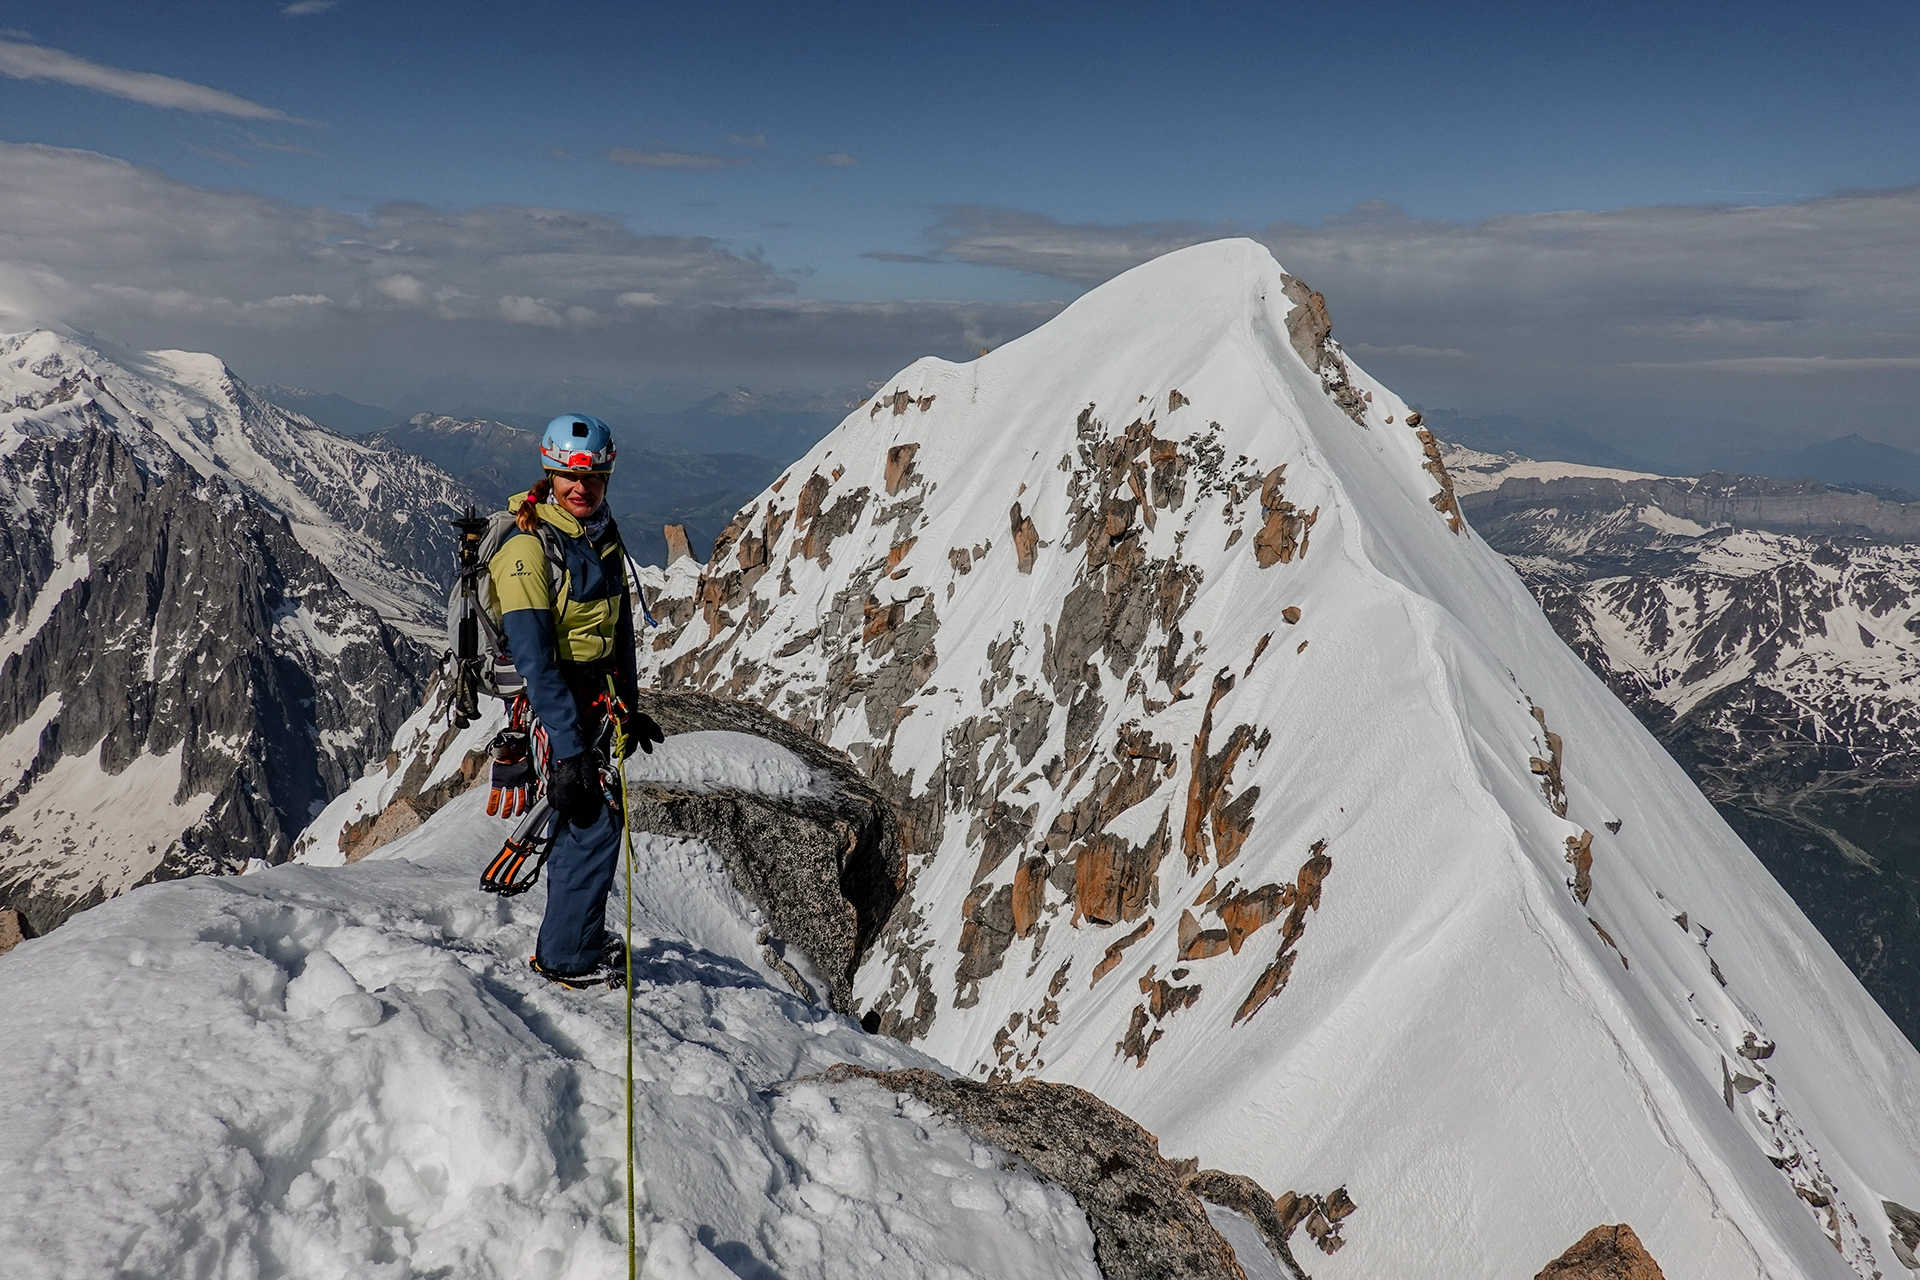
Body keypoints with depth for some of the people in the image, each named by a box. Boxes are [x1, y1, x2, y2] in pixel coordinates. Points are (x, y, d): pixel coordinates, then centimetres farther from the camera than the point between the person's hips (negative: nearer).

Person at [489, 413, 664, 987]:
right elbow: (534, 660, -24)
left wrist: (629, 705, 20)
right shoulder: (528, 550, -19)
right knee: (594, 824, -8)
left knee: (584, 819, 16)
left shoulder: (604, 538, 7)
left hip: (595, 699, 8)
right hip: (549, 704, -8)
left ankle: (577, 934, 32)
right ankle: (566, 956, 5)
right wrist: (568, 746, -27)